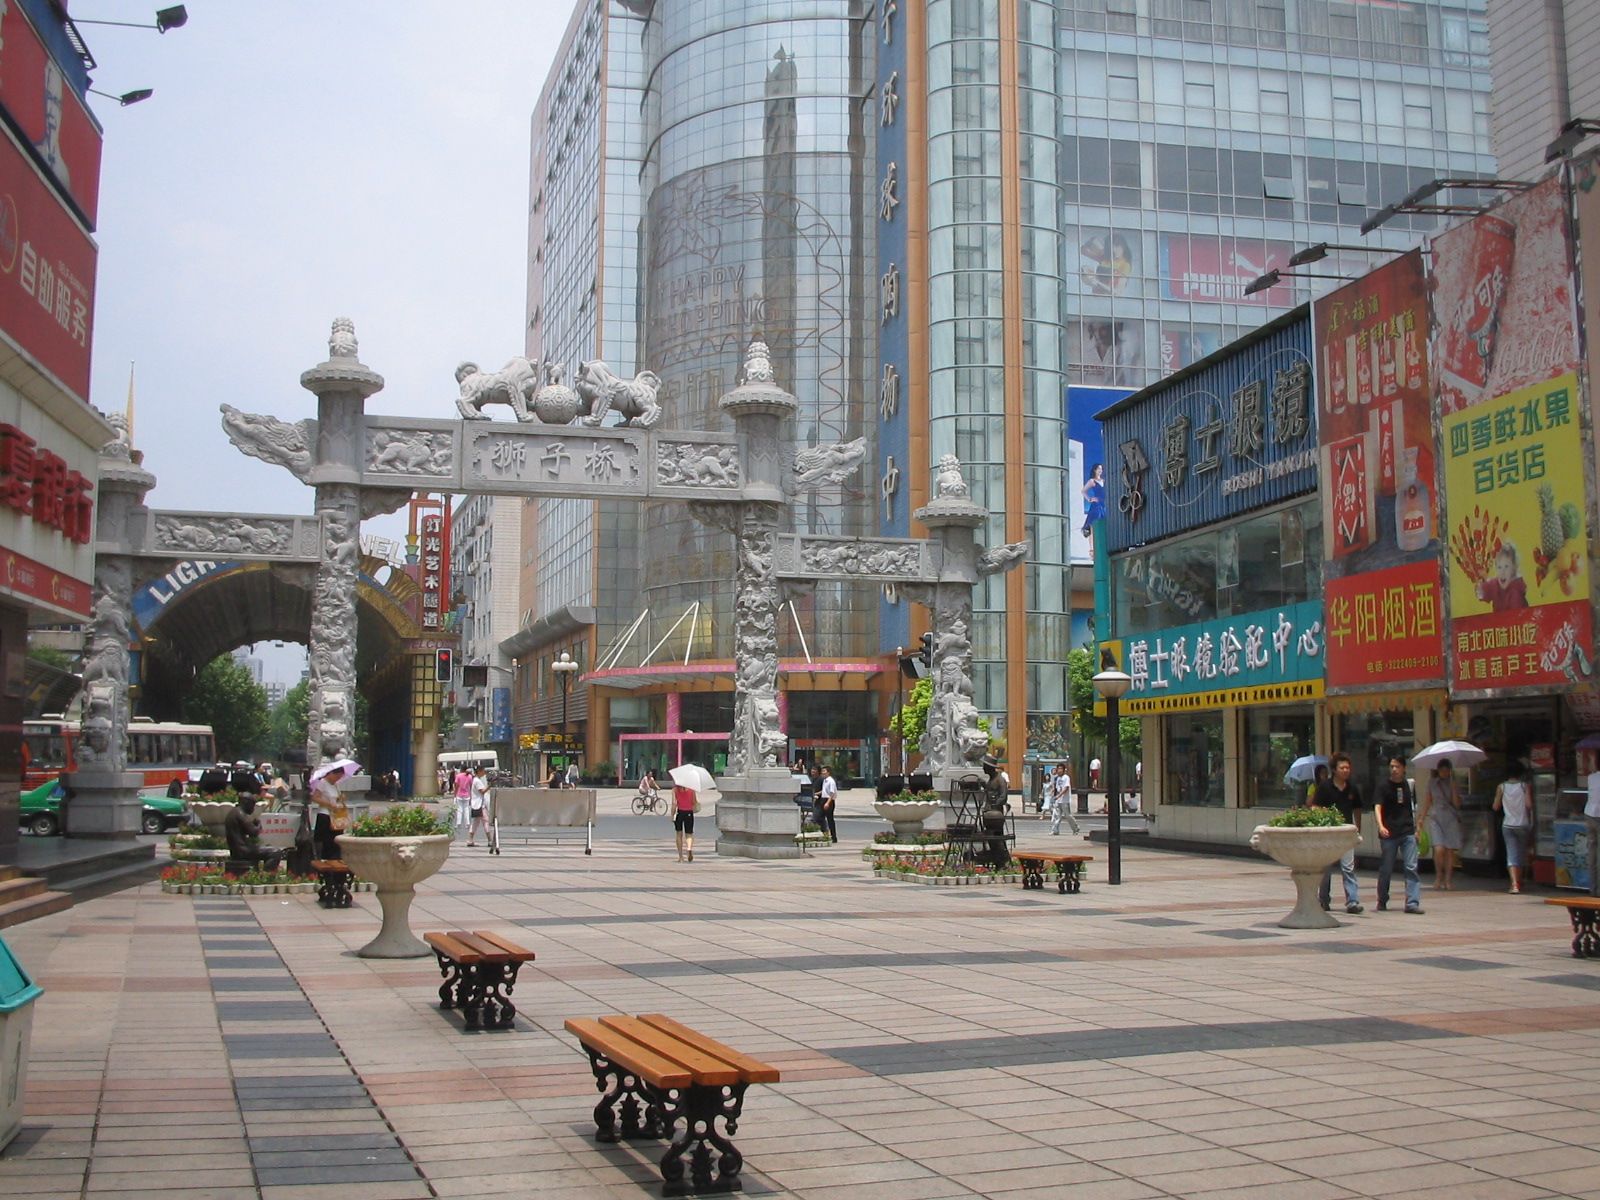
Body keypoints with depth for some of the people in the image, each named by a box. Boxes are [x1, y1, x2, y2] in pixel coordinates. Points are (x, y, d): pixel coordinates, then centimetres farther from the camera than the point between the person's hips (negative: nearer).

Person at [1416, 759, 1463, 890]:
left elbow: (1457, 804, -2)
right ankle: (1438, 877, 2)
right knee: (1439, 849, -15)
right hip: (1436, 818, 0)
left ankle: (1448, 880, 6)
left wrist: (1453, 788, -13)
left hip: (1452, 819, 0)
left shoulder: (1454, 783, 7)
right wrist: (1422, 817, 15)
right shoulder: (1432, 783, 10)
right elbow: (1428, 800, 18)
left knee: (1450, 850, -4)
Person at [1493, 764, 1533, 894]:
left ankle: (1515, 884, -18)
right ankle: (1519, 881, 26)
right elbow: (1529, 805, -13)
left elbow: (1496, 807, 1)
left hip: (1508, 825, 0)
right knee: (1522, 853, 16)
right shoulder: (1524, 786, -5)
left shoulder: (1501, 787, -1)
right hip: (1523, 825, 0)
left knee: (1512, 855, -2)